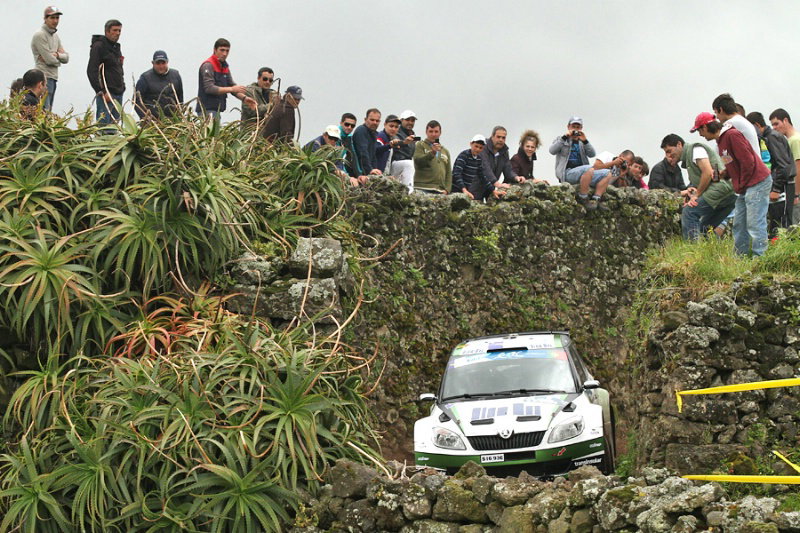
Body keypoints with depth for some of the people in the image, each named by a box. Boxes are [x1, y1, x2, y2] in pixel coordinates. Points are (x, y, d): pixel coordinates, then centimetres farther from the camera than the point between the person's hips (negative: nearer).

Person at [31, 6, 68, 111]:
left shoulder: (56, 36, 19)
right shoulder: (40, 35, -9)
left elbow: (66, 58, 12)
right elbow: (50, 60, -15)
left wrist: (56, 55, -8)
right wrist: (58, 60, 6)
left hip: (53, 78, 9)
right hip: (45, 78, -9)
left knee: (49, 110, 9)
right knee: (44, 111, -15)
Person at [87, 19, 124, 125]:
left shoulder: (117, 47, 19)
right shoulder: (98, 46, -8)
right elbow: (91, 71, -15)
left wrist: (122, 87, 15)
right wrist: (102, 92, -19)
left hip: (118, 93, 8)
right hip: (106, 93, -8)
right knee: (104, 123, -13)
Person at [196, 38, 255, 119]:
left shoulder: (224, 66, 17)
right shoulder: (208, 65, -9)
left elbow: (232, 85, 15)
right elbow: (209, 88, -19)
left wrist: (244, 98, -4)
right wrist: (232, 89, -24)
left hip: (217, 109, 8)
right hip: (207, 110, -8)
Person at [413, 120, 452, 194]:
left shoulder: (445, 151, 24)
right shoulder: (420, 145, 9)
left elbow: (448, 174, 21)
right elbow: (418, 161, -9)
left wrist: (446, 190, 6)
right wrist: (432, 152, -22)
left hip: (440, 191, 5)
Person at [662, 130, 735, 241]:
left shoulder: (695, 148, -1)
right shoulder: (687, 158, 28)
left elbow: (708, 173, -12)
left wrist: (697, 195, -6)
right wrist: (689, 191, 4)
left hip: (721, 186, -10)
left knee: (689, 212, -14)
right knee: (704, 229, 13)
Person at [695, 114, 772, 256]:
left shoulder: (732, 135, -12)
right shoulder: (721, 141, 18)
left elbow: (747, 162, -16)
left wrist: (742, 184, -10)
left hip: (757, 182, -10)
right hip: (744, 187, 10)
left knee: (754, 223, -12)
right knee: (739, 225, 8)